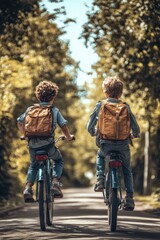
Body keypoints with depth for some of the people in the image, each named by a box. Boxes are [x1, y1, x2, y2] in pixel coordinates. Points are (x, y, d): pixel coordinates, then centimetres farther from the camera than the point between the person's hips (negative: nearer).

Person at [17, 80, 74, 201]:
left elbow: (20, 122, 15)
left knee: (33, 165, 28)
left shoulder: (30, 109, 9)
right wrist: (69, 137, 21)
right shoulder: (54, 110, 3)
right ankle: (55, 183, 6)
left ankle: (28, 188, 9)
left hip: (32, 144, 3)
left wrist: (25, 133, 33)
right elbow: (64, 126, 3)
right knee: (58, 160, 26)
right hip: (48, 144, -3)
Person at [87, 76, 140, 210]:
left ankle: (100, 180, 17)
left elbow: (90, 127, 3)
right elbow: (136, 128, -1)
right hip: (123, 145, 0)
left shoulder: (100, 105, -1)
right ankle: (130, 198, 10)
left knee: (100, 156, 36)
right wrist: (134, 135, 22)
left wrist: (94, 133, 26)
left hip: (105, 144, 0)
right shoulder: (125, 107, -1)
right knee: (127, 170, 23)